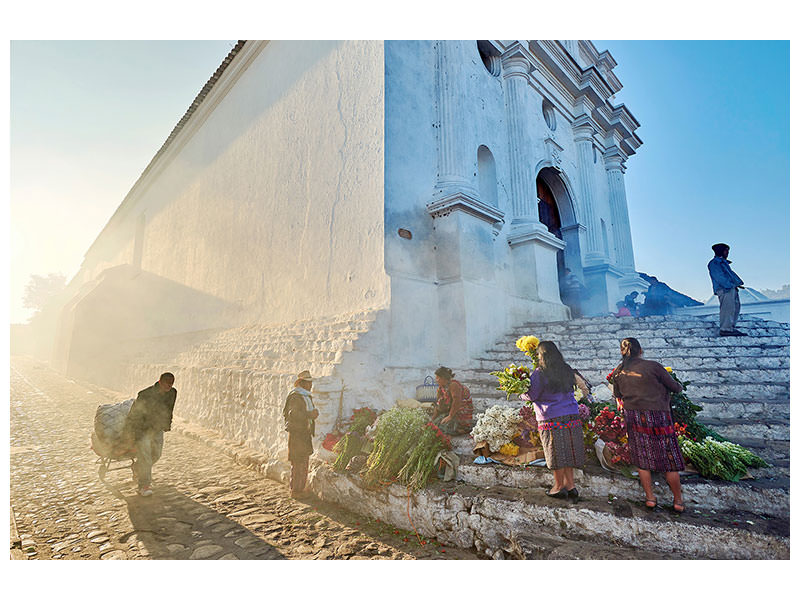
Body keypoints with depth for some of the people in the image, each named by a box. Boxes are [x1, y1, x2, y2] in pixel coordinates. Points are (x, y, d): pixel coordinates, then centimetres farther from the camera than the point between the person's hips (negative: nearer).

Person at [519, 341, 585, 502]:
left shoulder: (539, 373, -12)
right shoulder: (567, 370, 6)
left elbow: (532, 396, -9)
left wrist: (520, 395, 9)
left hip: (552, 418, -6)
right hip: (572, 415, 6)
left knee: (556, 453, 4)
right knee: (568, 451, 13)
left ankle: (559, 487, 15)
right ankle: (570, 486, 19)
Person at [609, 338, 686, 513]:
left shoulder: (618, 372, 1)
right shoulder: (653, 366, -12)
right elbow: (674, 387, -1)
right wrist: (679, 386, 20)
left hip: (632, 416, 3)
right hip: (657, 415, -3)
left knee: (642, 459, 15)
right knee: (669, 459, 11)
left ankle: (649, 497, 21)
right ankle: (678, 500, 24)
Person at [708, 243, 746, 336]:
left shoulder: (723, 262, 25)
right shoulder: (714, 263, -6)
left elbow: (731, 274, 22)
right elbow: (719, 277, -14)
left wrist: (737, 283, 8)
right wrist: (731, 285, -16)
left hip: (732, 288, 10)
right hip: (724, 289, -10)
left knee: (736, 307, 9)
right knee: (727, 308, -12)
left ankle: (731, 328, 14)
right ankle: (724, 329, -10)